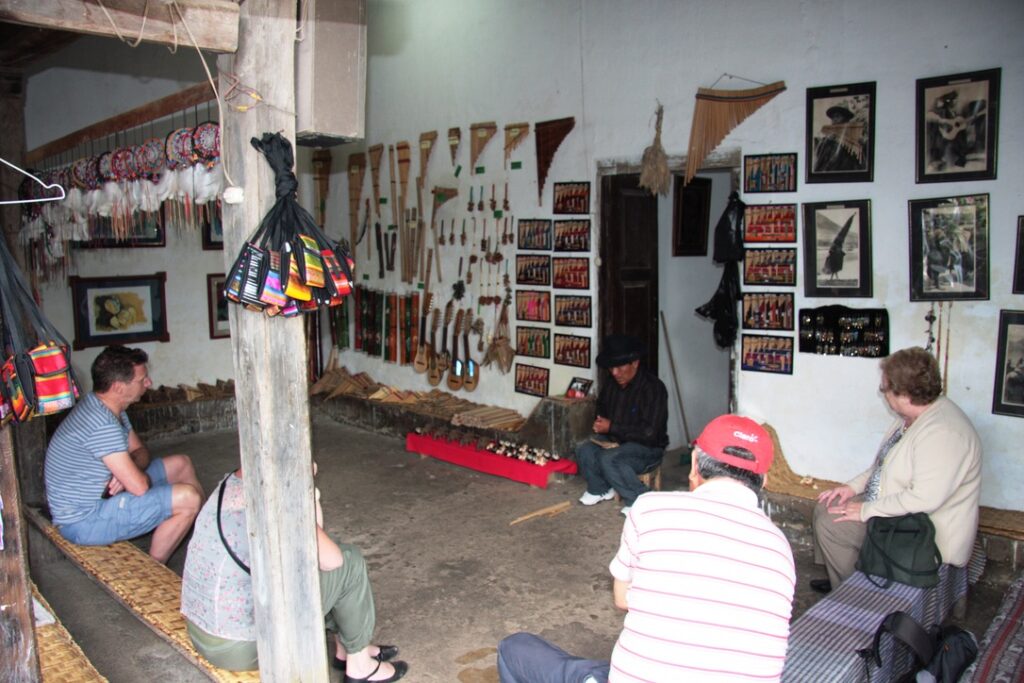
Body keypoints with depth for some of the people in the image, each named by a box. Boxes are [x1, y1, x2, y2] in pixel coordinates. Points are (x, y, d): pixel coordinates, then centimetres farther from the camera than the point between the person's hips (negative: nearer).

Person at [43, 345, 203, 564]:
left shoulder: (102, 407, 3)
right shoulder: (102, 425, -30)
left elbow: (140, 450, 11)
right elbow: (140, 486, -30)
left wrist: (128, 472, -12)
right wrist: (142, 475, -6)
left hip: (97, 495, 10)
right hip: (84, 521, -10)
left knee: (181, 464, 14)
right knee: (188, 498, -22)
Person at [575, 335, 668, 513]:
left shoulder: (652, 387, -20)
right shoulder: (611, 386, 3)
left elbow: (649, 433, -25)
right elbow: (601, 413, 24)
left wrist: (612, 427, -23)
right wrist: (600, 424, 0)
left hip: (647, 447, -7)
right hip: (616, 442, 7)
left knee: (609, 459, -33)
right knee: (583, 449, -18)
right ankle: (600, 489, 5)